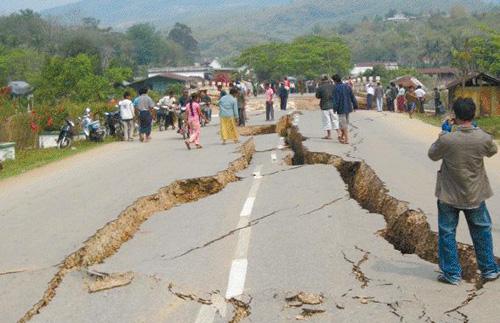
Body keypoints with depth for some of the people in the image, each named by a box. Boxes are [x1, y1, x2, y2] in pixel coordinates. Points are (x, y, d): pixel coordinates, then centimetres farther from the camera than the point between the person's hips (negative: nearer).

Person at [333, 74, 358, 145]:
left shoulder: (336, 88, -15)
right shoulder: (347, 86, 6)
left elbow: (336, 100, -18)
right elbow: (352, 97, 9)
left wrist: (335, 109, -13)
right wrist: (355, 106, 15)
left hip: (341, 109, -7)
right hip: (348, 107, 7)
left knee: (344, 125, -2)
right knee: (346, 123, 19)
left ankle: (346, 139, -2)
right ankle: (342, 137, 31)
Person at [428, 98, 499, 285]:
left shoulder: (446, 140, -23)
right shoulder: (484, 138, -16)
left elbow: (433, 155, -3)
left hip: (449, 195, -2)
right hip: (475, 195, 2)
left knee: (447, 233, 12)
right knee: (482, 231, 20)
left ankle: (452, 274, 15)